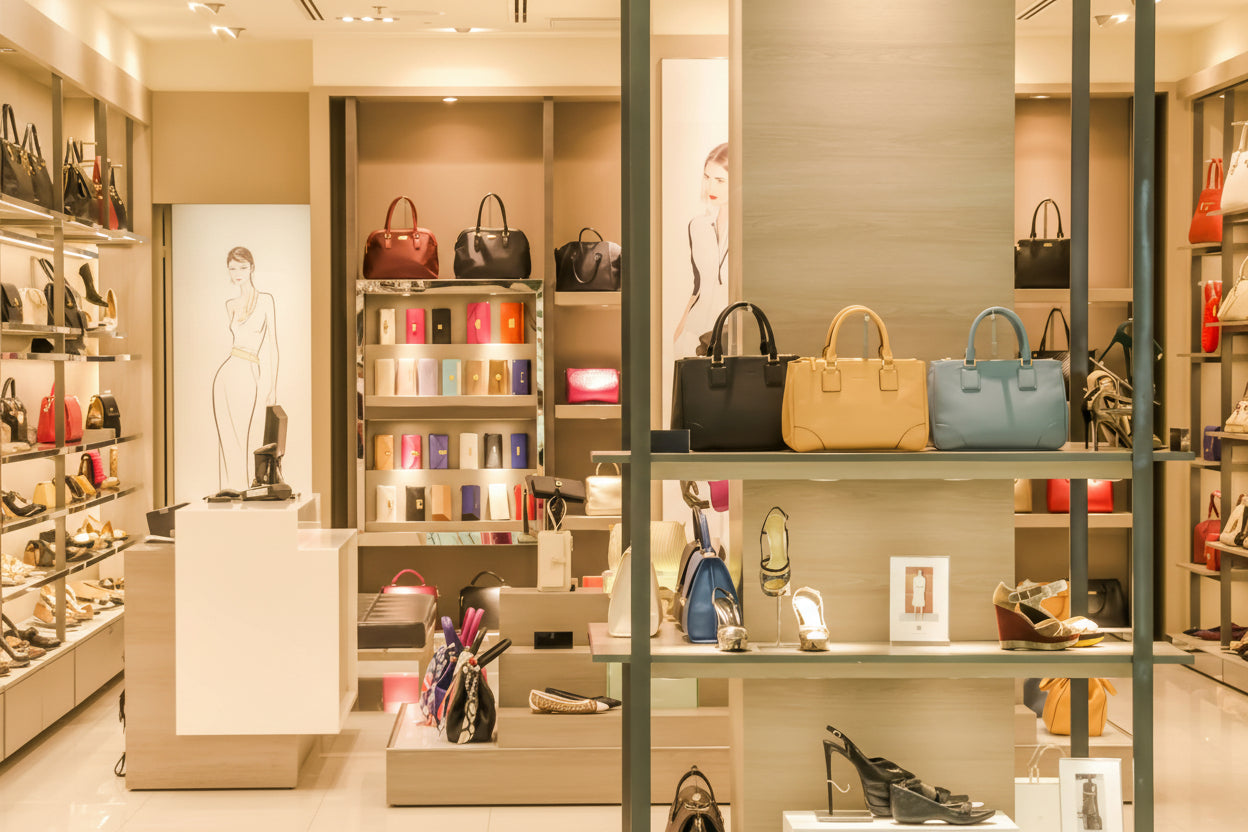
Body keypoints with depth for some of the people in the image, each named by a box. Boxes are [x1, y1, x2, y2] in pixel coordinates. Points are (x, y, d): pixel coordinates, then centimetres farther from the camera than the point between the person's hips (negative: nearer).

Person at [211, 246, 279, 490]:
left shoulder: (265, 300, 1)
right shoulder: (230, 305, 12)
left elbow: (272, 344, 1)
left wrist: (273, 385, -4)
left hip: (252, 379, -3)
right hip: (229, 376, 3)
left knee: (251, 440, -1)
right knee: (230, 439, 3)